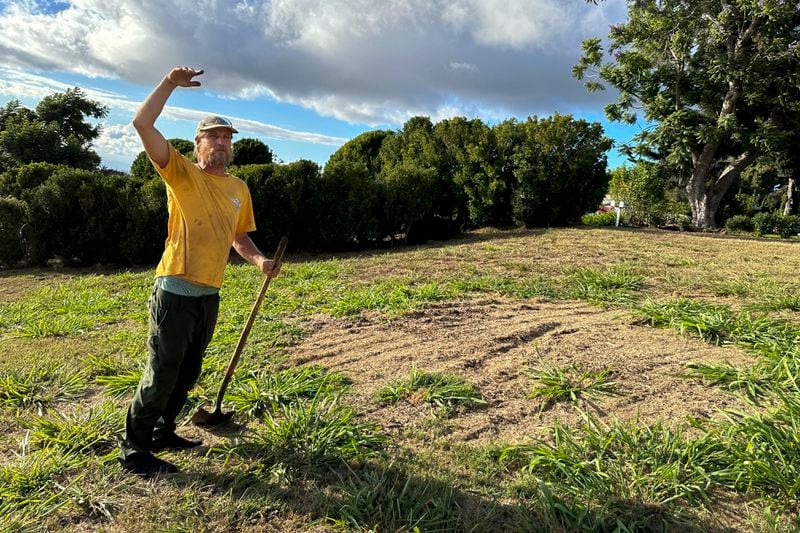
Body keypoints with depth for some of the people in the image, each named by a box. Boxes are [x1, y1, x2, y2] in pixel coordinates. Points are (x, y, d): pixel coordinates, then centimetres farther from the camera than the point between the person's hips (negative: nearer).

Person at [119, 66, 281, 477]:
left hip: (210, 293, 6)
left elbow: (239, 238, 19)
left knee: (188, 373, 17)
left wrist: (260, 261, 1)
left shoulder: (239, 188, 11)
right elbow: (143, 124, -15)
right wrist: (171, 83, -14)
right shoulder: (180, 172, -3)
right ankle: (134, 450, 15)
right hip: (175, 290, -6)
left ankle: (163, 433, 35)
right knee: (162, 373, -1)